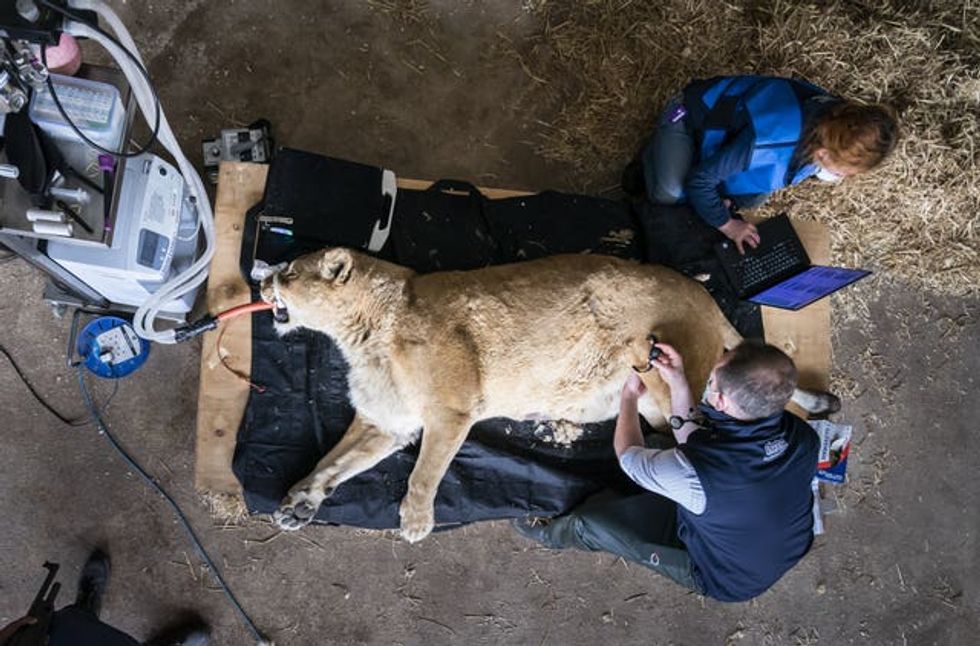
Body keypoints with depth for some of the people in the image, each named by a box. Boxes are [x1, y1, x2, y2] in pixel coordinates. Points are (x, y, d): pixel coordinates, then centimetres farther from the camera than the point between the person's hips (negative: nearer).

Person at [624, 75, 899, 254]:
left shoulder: (831, 119, -18)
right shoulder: (766, 142, -44)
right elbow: (699, 180, -31)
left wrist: (730, 198, -5)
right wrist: (725, 223, -19)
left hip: (727, 111, 8)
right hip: (690, 116, -7)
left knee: (753, 199, -3)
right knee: (669, 193, -29)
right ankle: (653, 157, 7)